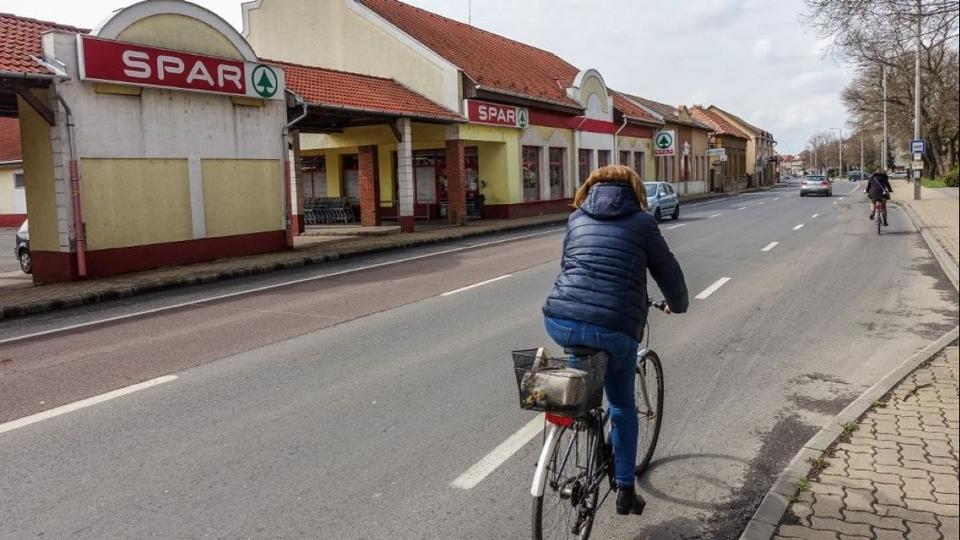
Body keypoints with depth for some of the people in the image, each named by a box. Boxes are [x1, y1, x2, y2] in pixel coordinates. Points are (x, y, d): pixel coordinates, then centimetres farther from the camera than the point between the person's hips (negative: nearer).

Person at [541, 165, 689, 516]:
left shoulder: (576, 217, 20)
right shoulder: (641, 221, 11)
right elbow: (668, 271, 17)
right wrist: (678, 304, 38)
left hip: (560, 321, 2)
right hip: (615, 329, -2)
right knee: (622, 406, 22)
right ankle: (625, 490, 27)